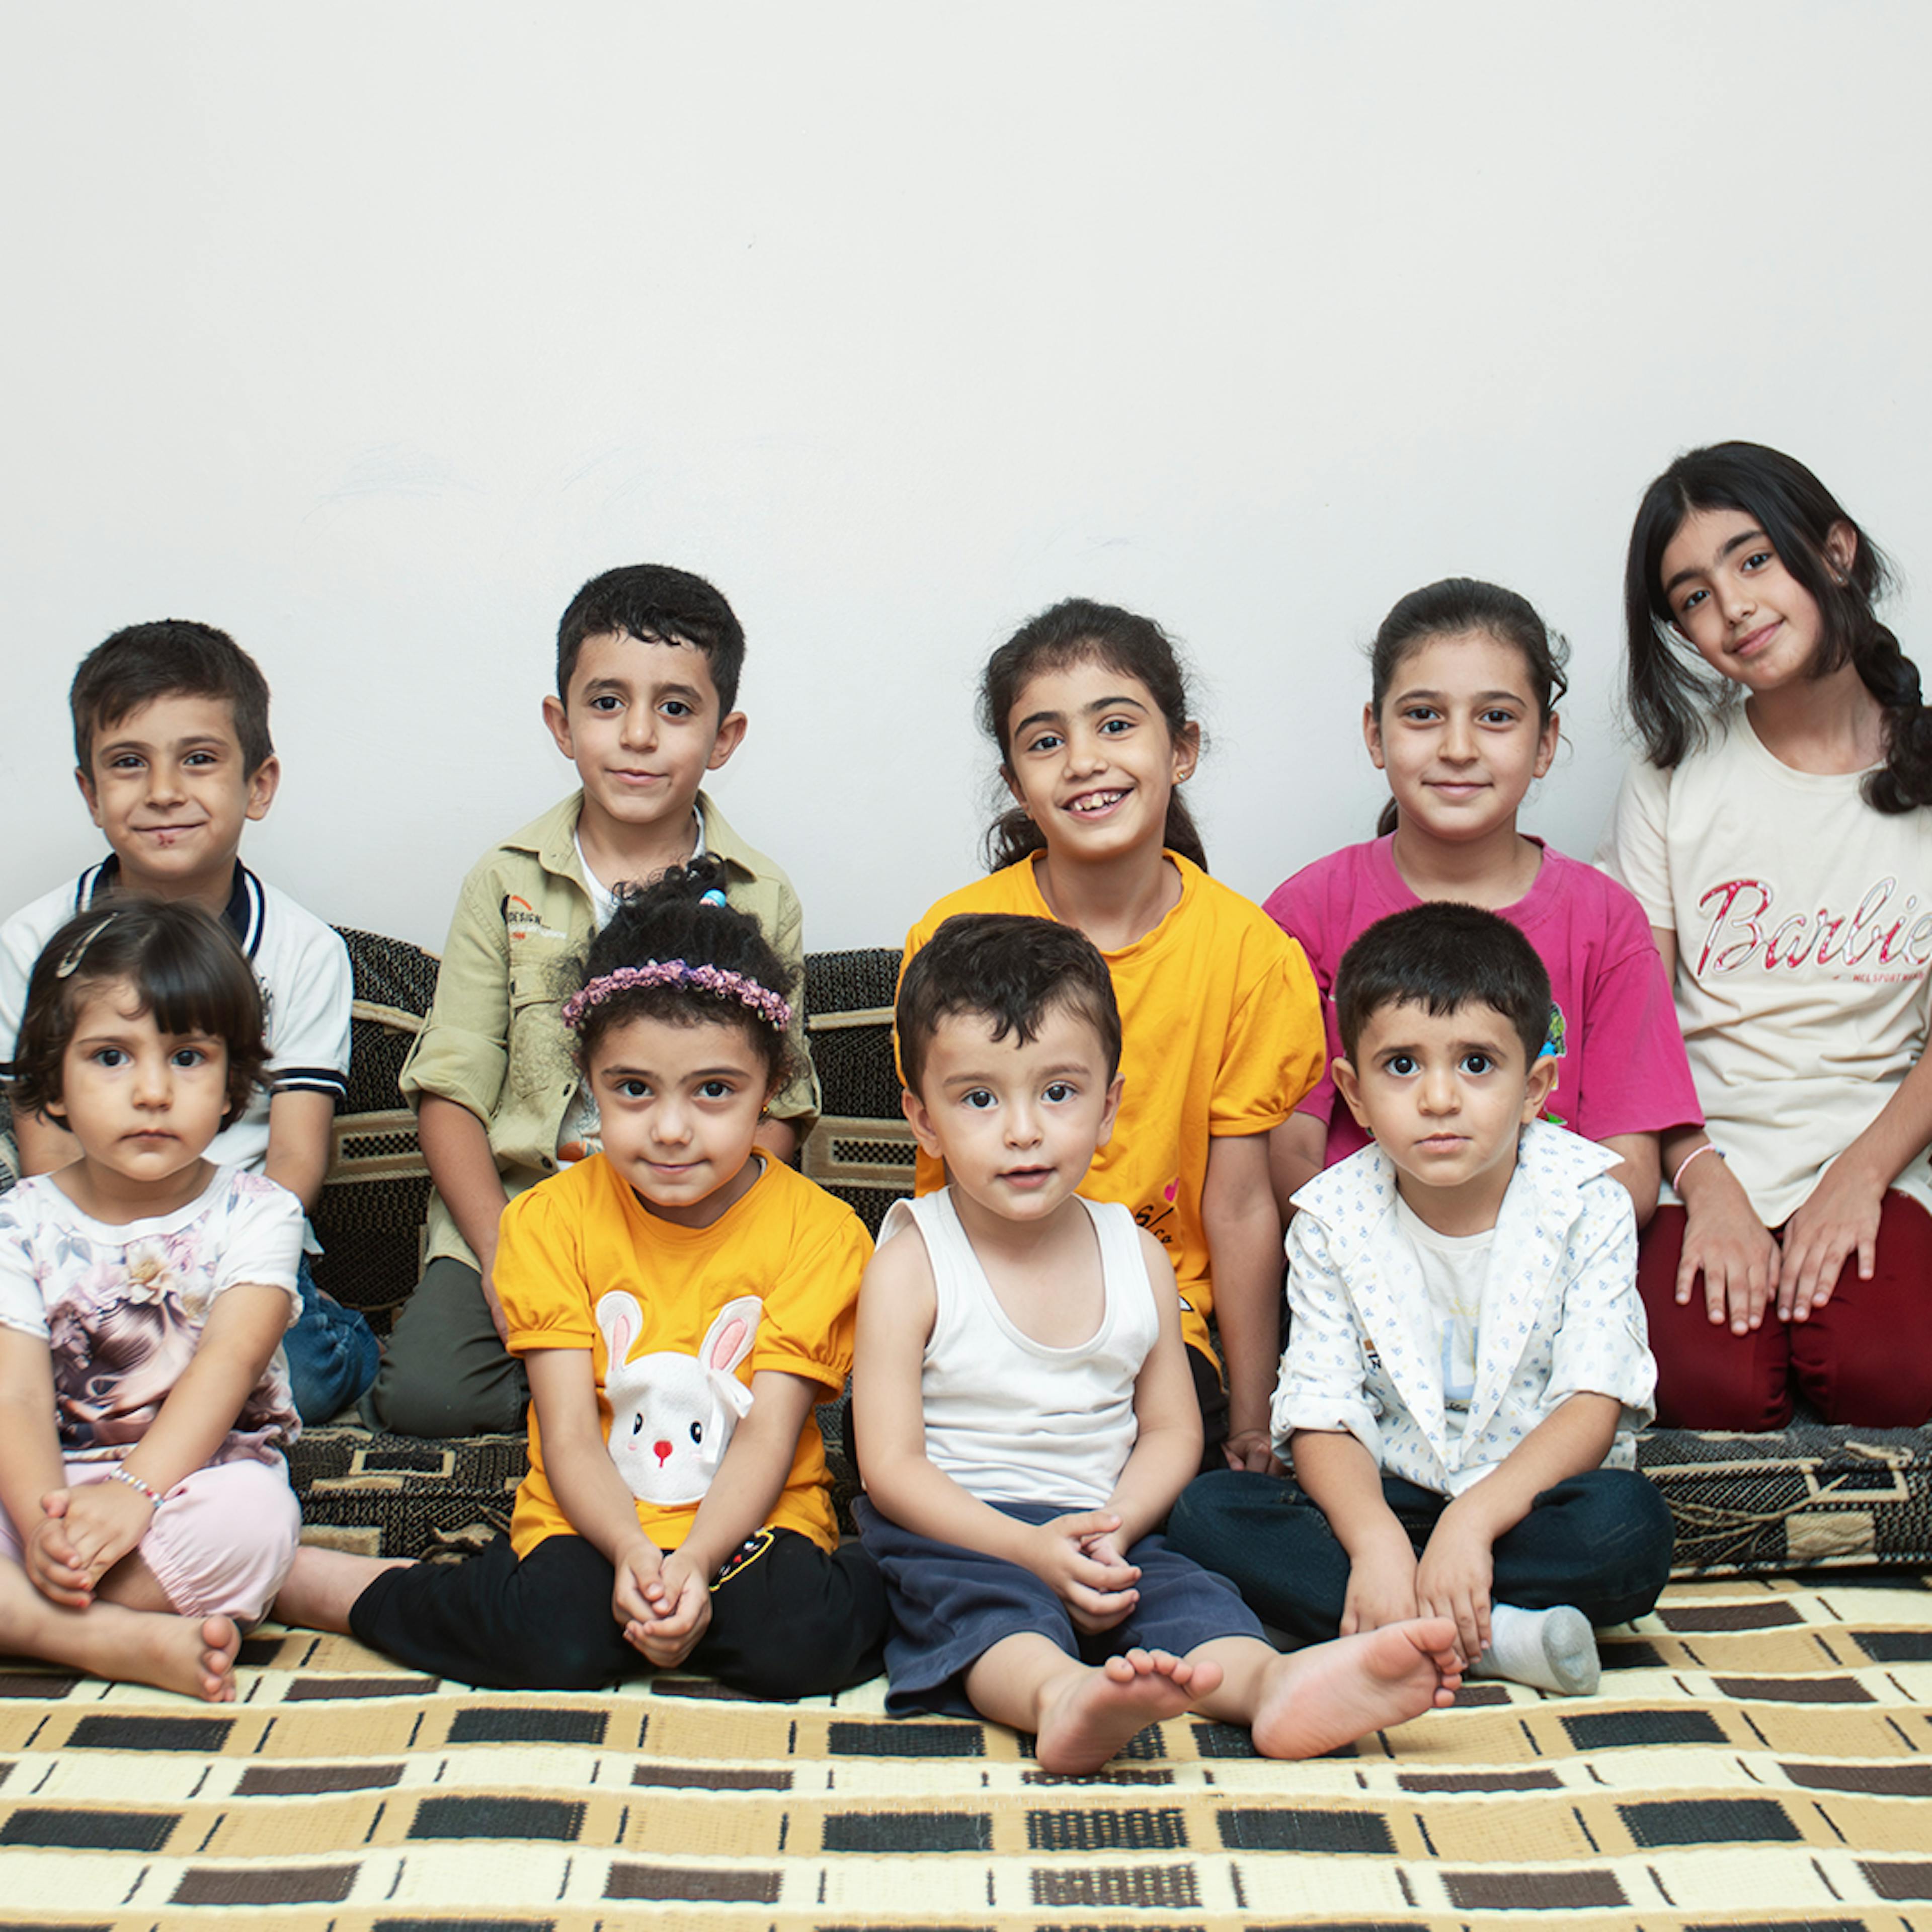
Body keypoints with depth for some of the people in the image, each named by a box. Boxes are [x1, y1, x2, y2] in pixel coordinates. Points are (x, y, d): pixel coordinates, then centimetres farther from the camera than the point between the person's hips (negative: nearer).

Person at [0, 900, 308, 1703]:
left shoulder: (256, 1213, 0)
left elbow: (226, 1367, -14)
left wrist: (135, 1492, -30)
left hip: (200, 1479, -1)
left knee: (251, 1517, -37)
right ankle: (124, 1641, -27)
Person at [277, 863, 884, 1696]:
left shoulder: (818, 1230, -3)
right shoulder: (551, 1220, -1)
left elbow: (769, 1438, -10)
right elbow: (568, 1436, -7)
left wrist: (695, 1561, -27)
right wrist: (631, 1551, -26)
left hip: (752, 1522, -1)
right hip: (593, 1521, 2)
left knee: (802, 1641, -34)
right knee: (554, 1636, -30)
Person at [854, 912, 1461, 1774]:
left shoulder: (1138, 1258, 6)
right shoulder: (910, 1267, -6)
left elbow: (1172, 1432, 10)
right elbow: (892, 1463, -9)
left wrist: (1108, 1530, -11)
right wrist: (1031, 1549, -22)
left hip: (1104, 1534, 3)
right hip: (957, 1534, -3)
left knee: (1189, 1595, -25)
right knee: (981, 1598, -34)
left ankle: (1278, 1683, -53)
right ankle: (1064, 1698, -62)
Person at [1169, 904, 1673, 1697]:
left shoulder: (1586, 1206, -7)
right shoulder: (1334, 1217, -3)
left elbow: (1594, 1405, -14)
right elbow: (1323, 1416, -9)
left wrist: (1474, 1520, -29)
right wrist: (1376, 1539, -30)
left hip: (1533, 1495, -2)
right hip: (1385, 1501, 2)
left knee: (1630, 1527, -34)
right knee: (1207, 1511, -23)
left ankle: (1395, 1628, -23)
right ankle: (1493, 1637, -29)